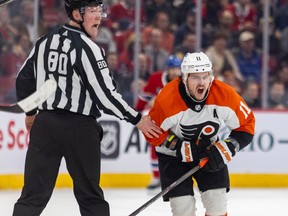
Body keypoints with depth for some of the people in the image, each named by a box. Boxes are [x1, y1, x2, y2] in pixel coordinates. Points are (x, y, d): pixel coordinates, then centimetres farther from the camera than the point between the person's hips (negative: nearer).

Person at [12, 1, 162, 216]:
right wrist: (136, 119, -5)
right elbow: (104, 94, -14)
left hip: (44, 124, 5)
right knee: (90, 195, 7)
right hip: (78, 126, -5)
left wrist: (30, 112, 33)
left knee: (34, 194, 3)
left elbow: (24, 79, 18)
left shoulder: (44, 43, 9)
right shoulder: (86, 47, -11)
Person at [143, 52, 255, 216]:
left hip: (209, 151, 2)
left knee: (217, 202, -5)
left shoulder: (225, 94, -21)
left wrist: (226, 149, -22)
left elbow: (246, 124, -10)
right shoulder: (167, 99, -28)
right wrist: (181, 147, -23)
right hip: (174, 155, -2)